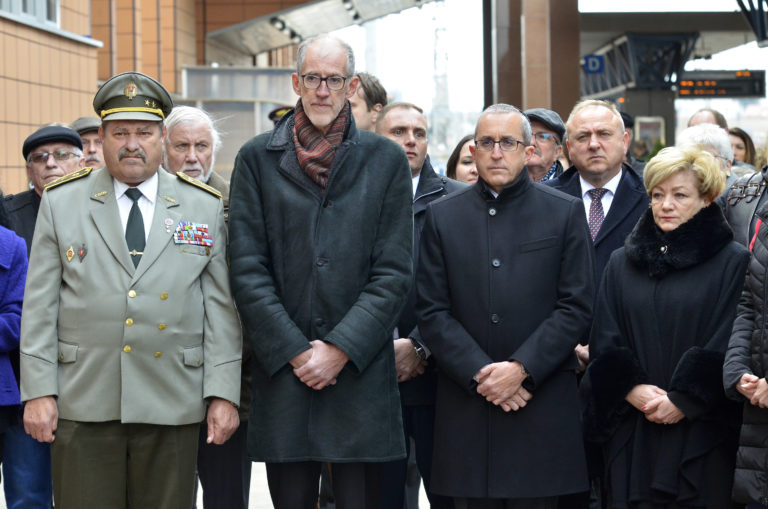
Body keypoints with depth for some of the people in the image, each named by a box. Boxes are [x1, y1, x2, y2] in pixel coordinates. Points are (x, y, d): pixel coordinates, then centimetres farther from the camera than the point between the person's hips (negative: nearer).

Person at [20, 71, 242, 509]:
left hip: (173, 407, 0)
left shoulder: (206, 208, 7)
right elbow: (40, 305, 5)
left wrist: (223, 393, -2)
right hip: (83, 405, 0)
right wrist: (38, 391, -2)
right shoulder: (61, 202, 7)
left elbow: (222, 308, 5)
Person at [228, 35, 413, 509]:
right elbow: (247, 269, 2)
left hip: (361, 370, 0)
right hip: (283, 371, 0)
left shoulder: (386, 160, 6)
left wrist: (340, 349, -8)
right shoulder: (257, 159, 7)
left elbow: (394, 271, 1)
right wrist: (294, 350, -6)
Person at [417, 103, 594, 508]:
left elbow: (576, 306, -1)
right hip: (466, 406, 1)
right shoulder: (442, 216, 9)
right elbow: (432, 312, 3)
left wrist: (521, 368, -11)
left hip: (542, 408, -1)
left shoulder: (565, 213, 6)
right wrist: (480, 375, -8)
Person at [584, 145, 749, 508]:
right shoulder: (622, 263, 13)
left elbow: (728, 346, -5)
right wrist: (631, 389, -7)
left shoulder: (733, 263, 1)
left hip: (699, 433, -3)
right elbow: (605, 342, 9)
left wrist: (684, 401, -12)